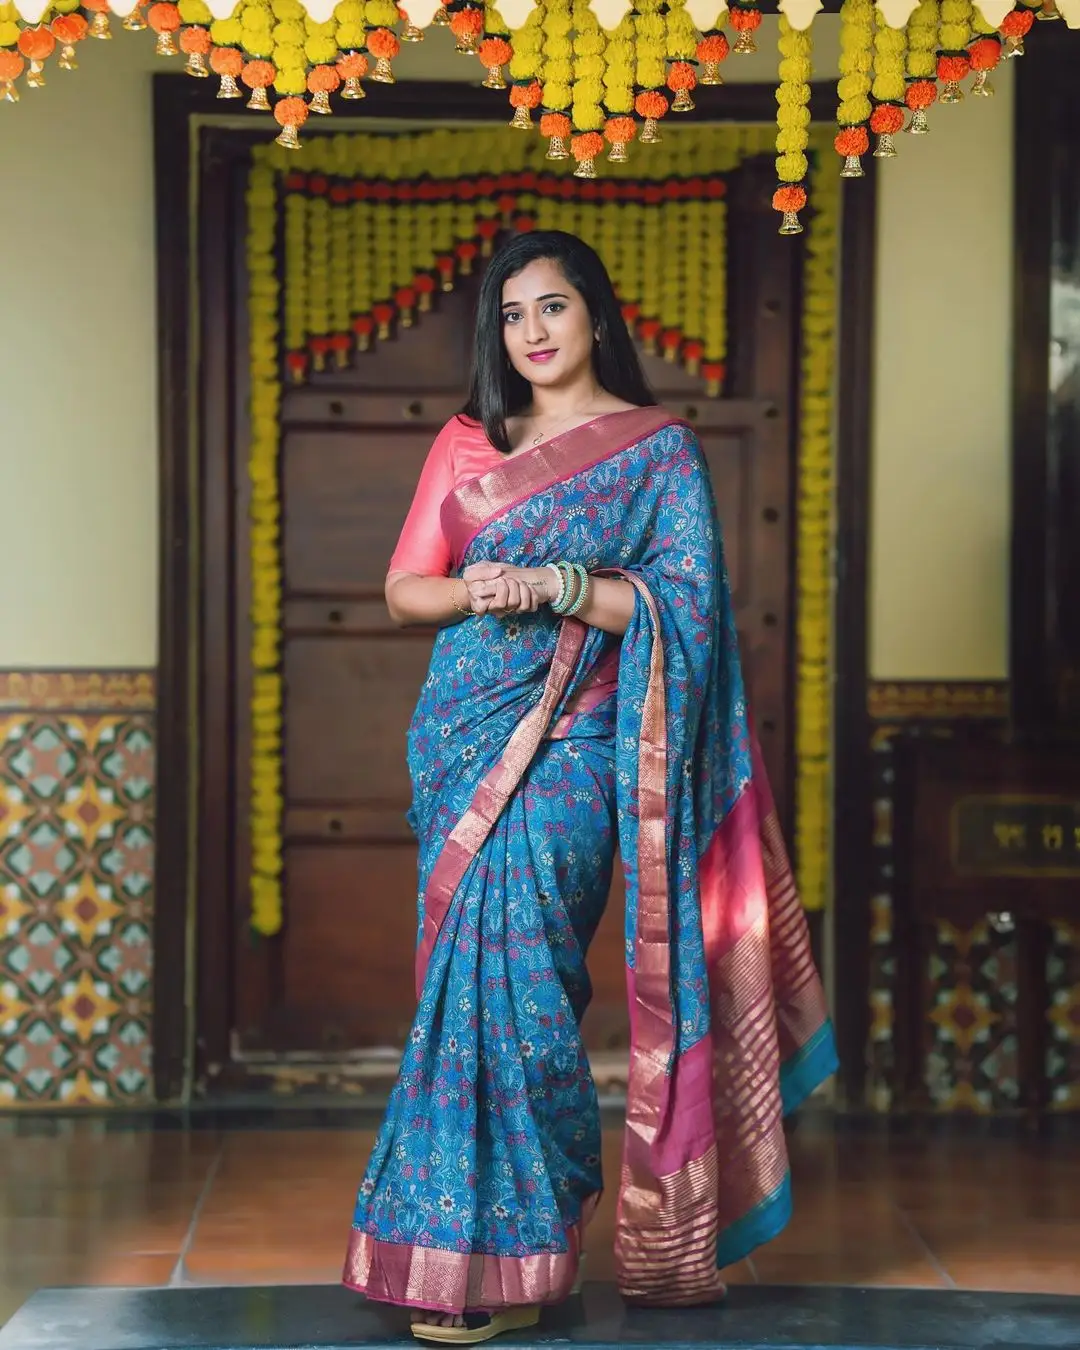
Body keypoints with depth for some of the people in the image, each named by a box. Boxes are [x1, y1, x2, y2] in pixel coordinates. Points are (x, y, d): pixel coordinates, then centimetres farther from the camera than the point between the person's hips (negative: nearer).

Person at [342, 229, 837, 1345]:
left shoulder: (659, 448, 3)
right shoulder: (466, 443, 15)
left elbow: (685, 598, -6)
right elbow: (403, 587, 11)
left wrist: (554, 586, -17)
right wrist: (473, 590, -10)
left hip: (568, 745, -5)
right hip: (461, 736, 5)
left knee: (507, 966, -15)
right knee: (468, 968, 1)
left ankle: (500, 1257, -9)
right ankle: (504, 1252, 8)